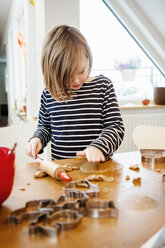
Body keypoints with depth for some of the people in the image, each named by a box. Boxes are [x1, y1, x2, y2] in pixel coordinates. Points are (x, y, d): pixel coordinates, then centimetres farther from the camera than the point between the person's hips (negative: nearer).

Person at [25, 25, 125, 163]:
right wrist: (37, 139, -1)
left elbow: (116, 127, -2)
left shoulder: (103, 86, 0)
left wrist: (98, 147, -20)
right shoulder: (49, 92, 4)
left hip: (95, 166, -2)